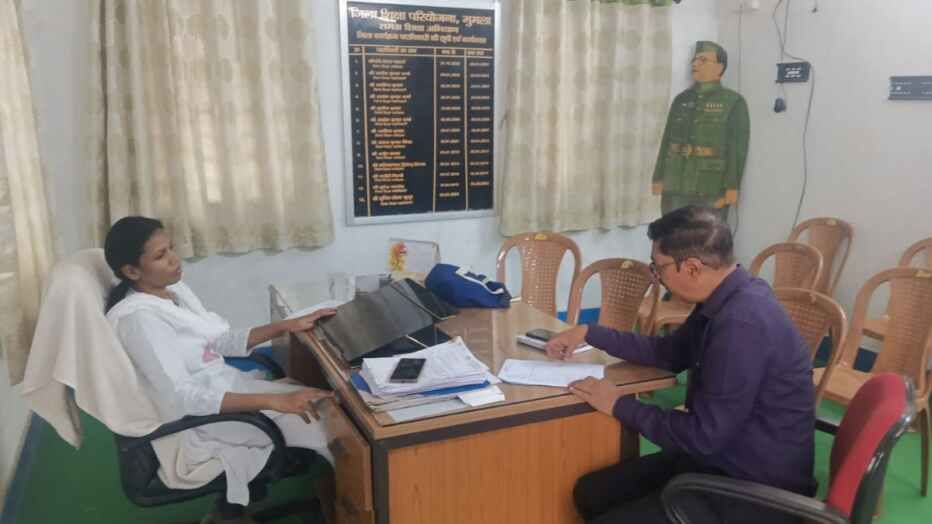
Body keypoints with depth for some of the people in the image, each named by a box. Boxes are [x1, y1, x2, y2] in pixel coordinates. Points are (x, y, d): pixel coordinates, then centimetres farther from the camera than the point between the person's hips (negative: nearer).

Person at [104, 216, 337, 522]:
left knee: (326, 403, -2)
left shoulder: (174, 289, 7)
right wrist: (274, 402, -34)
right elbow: (181, 398, -28)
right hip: (201, 417, -8)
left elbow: (223, 342, 14)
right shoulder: (137, 318, -20)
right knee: (327, 421, -14)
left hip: (228, 386, 8)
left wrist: (286, 326, 2)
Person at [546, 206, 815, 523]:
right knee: (590, 493, 6)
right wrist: (590, 334, 13)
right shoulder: (725, 299, 1)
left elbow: (704, 436, -26)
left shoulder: (743, 324, -30)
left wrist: (620, 406, -14)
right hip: (719, 458, 9)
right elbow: (670, 353, 17)